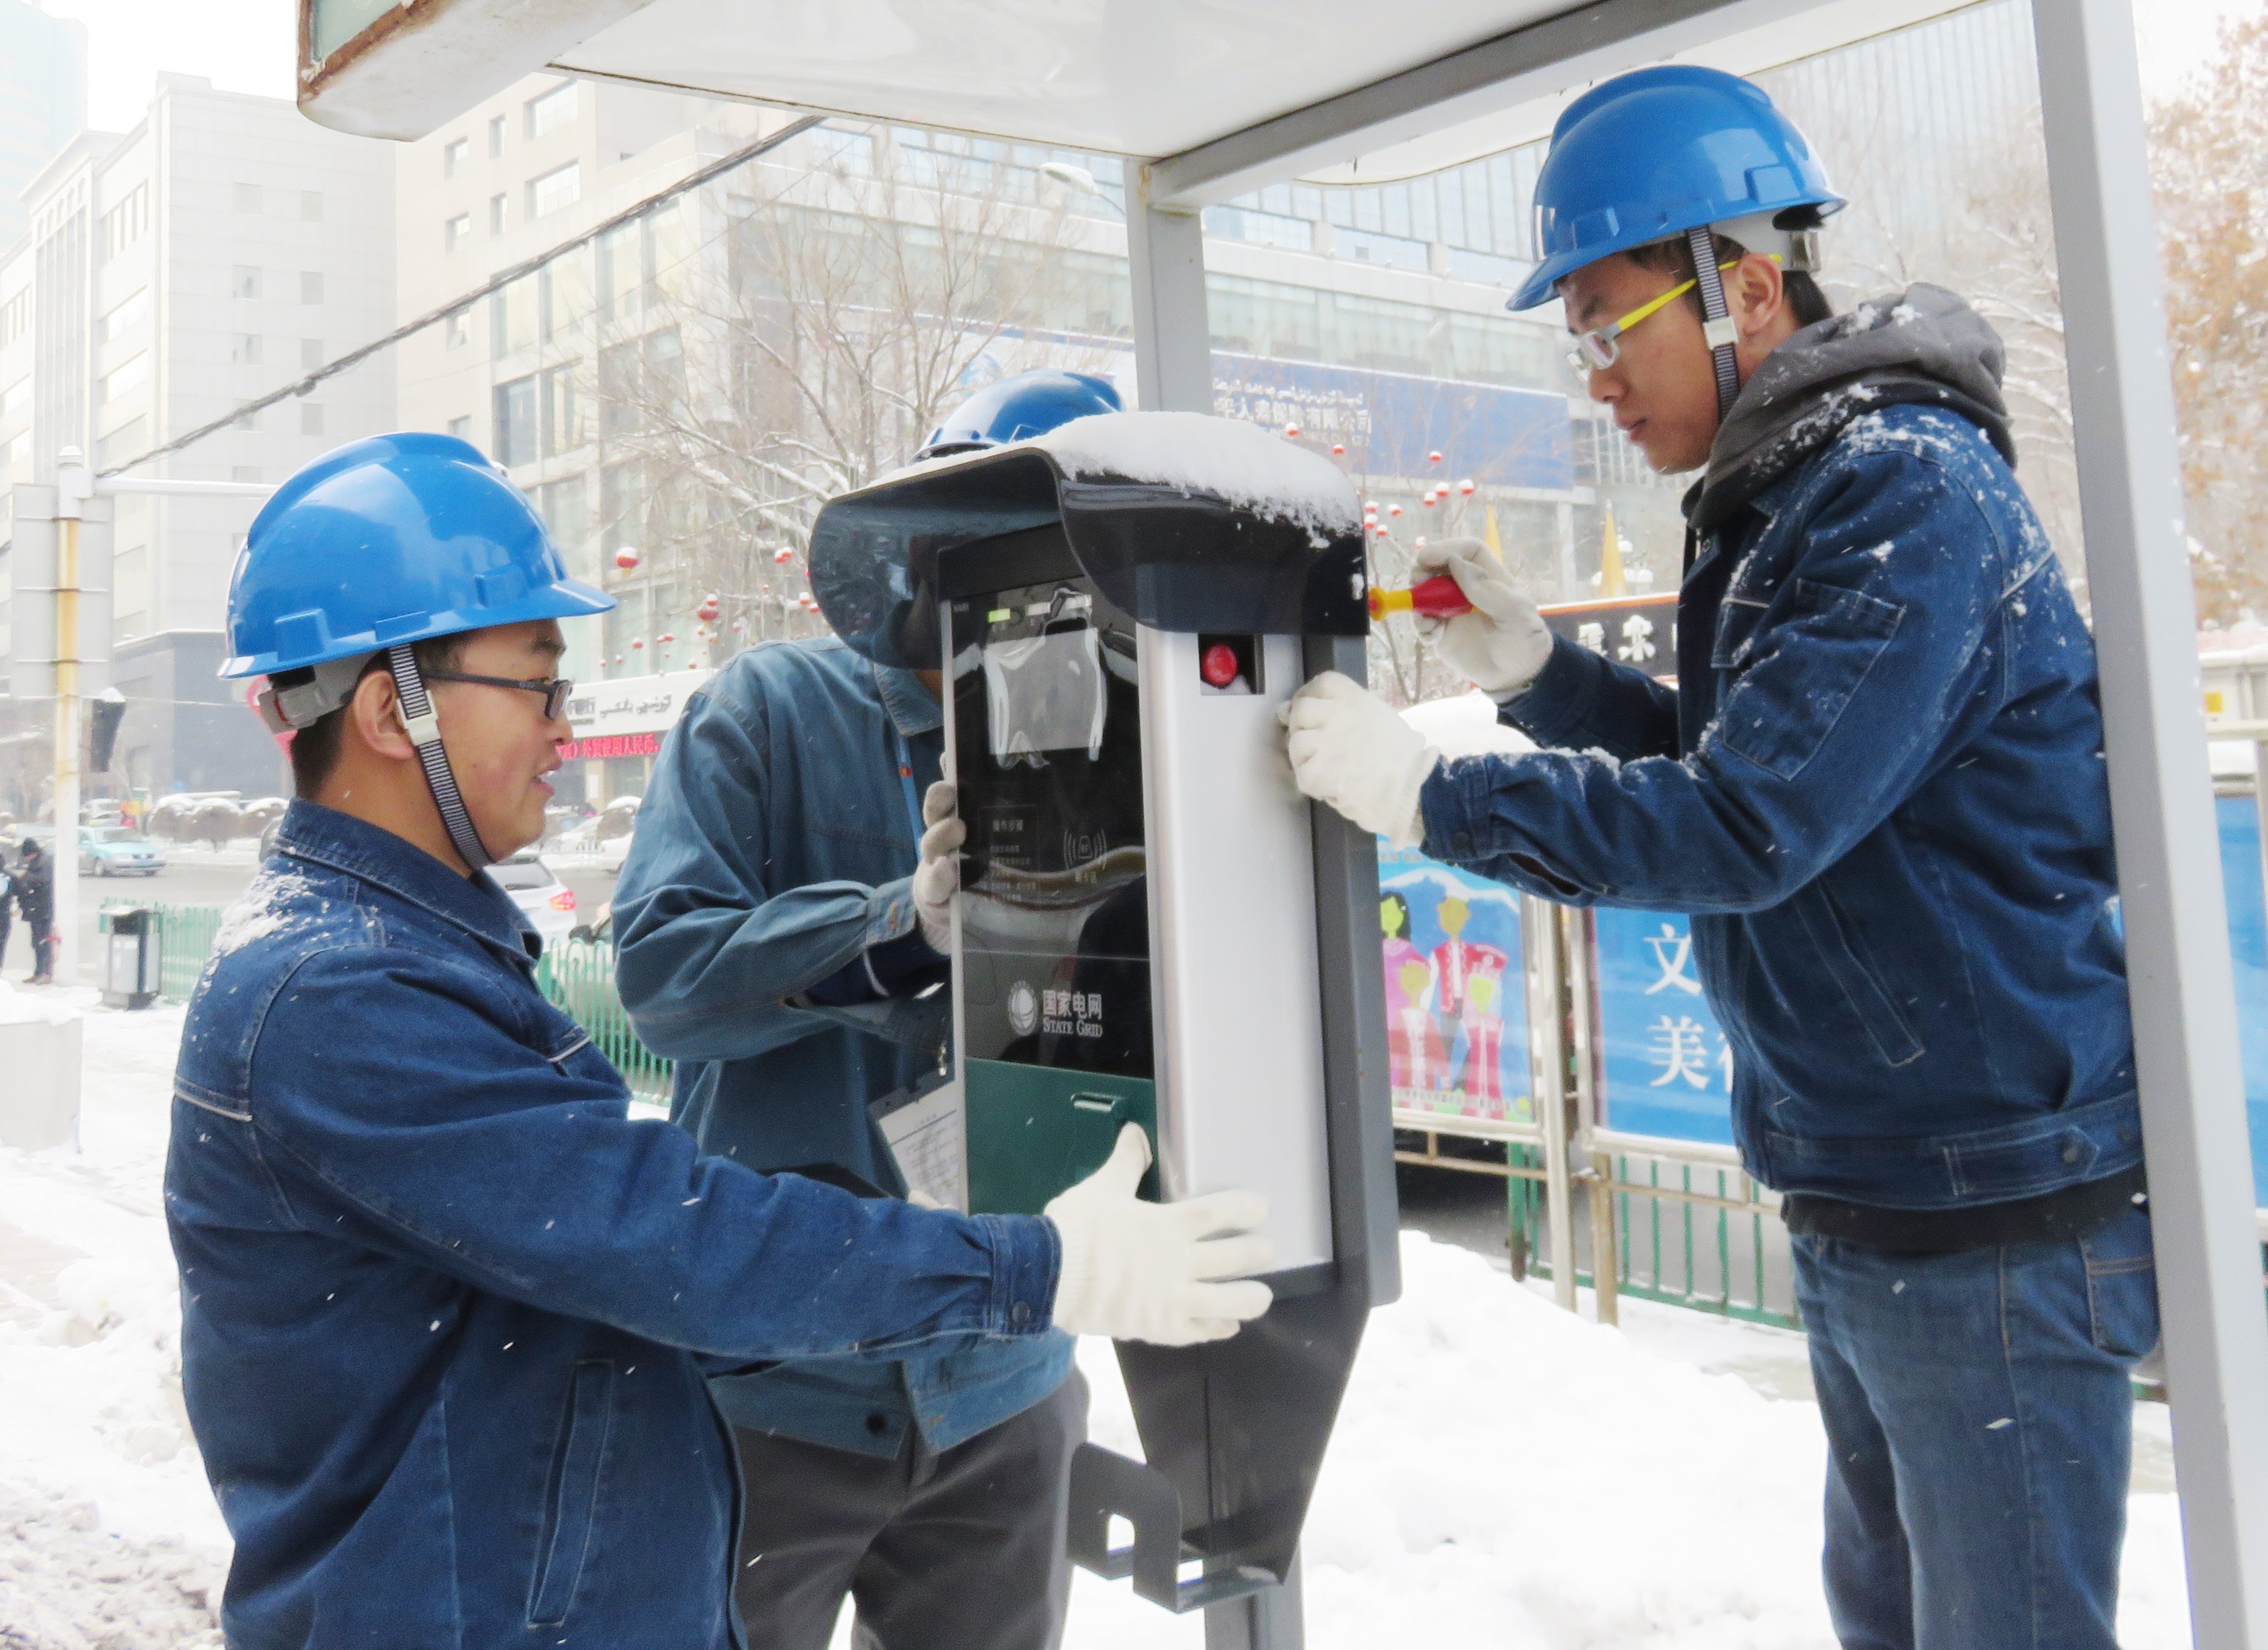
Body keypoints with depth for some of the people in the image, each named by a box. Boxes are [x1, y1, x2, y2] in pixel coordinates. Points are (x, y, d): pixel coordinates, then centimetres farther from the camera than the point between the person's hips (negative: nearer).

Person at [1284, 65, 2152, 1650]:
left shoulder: (1909, 491, -20)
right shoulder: (1774, 502, 11)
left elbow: (1744, 830, -26)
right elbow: (1741, 760, 16)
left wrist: (1428, 790, -20)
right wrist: (1537, 672, 2)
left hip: (1998, 1215, -10)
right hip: (1865, 1204, 10)